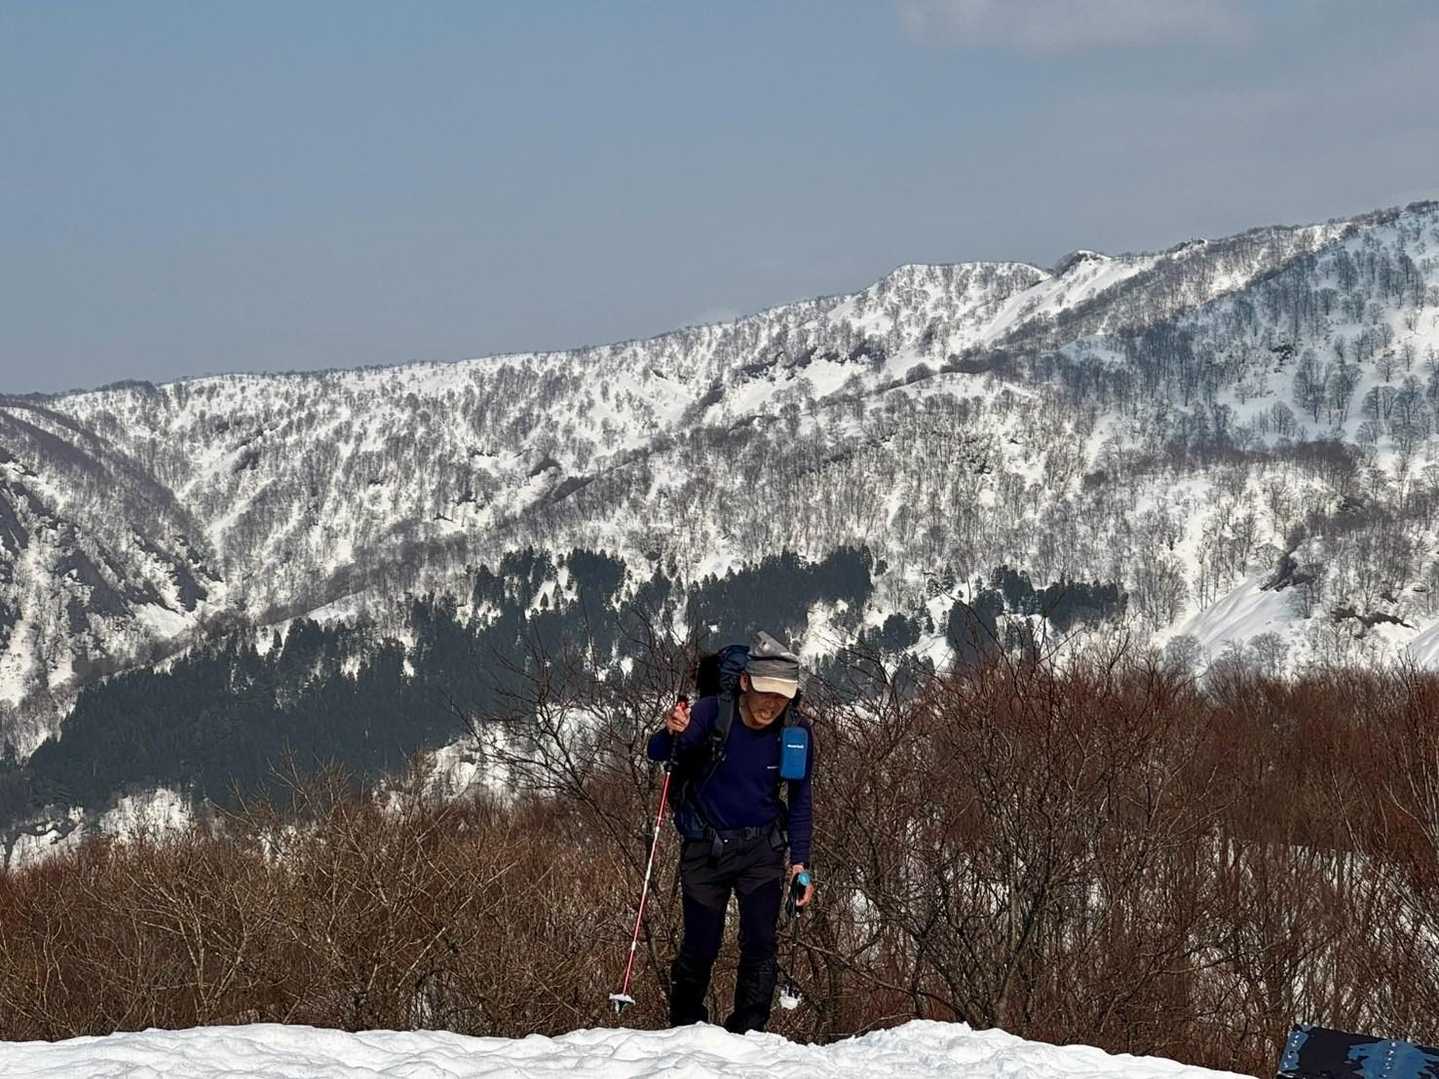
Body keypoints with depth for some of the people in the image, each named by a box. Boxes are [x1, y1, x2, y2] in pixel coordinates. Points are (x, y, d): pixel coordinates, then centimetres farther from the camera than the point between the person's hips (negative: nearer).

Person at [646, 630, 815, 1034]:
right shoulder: (713, 713, -16)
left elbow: (799, 802, 2)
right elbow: (657, 753, -25)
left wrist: (800, 863, -3)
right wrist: (673, 733, -48)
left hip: (761, 849, 1)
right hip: (705, 847, -1)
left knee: (760, 943, -11)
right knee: (701, 946, 2)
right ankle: (686, 1026, 26)